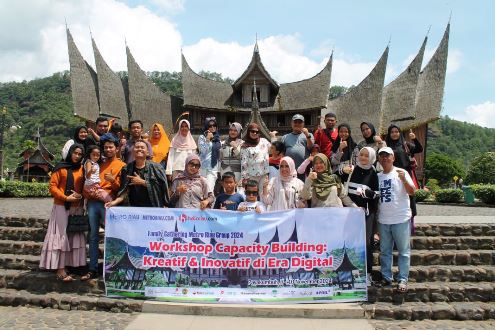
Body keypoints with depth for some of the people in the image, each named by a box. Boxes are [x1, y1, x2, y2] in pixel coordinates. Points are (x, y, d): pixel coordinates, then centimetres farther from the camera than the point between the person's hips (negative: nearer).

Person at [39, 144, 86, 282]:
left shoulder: (82, 169, 8)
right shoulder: (60, 167, 0)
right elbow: (52, 186, -4)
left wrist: (81, 196, -9)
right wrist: (66, 198, -14)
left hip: (77, 208, 4)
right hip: (61, 207, -4)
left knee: (74, 237, 5)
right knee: (61, 237, -4)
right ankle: (60, 270, -5)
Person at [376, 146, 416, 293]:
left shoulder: (401, 173, -3)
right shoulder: (378, 176, 10)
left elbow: (412, 191, -13)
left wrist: (404, 179, -28)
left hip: (401, 219, -4)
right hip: (383, 220, 5)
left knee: (404, 251, 2)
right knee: (384, 251, 11)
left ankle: (403, 280, 9)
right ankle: (386, 277, 22)